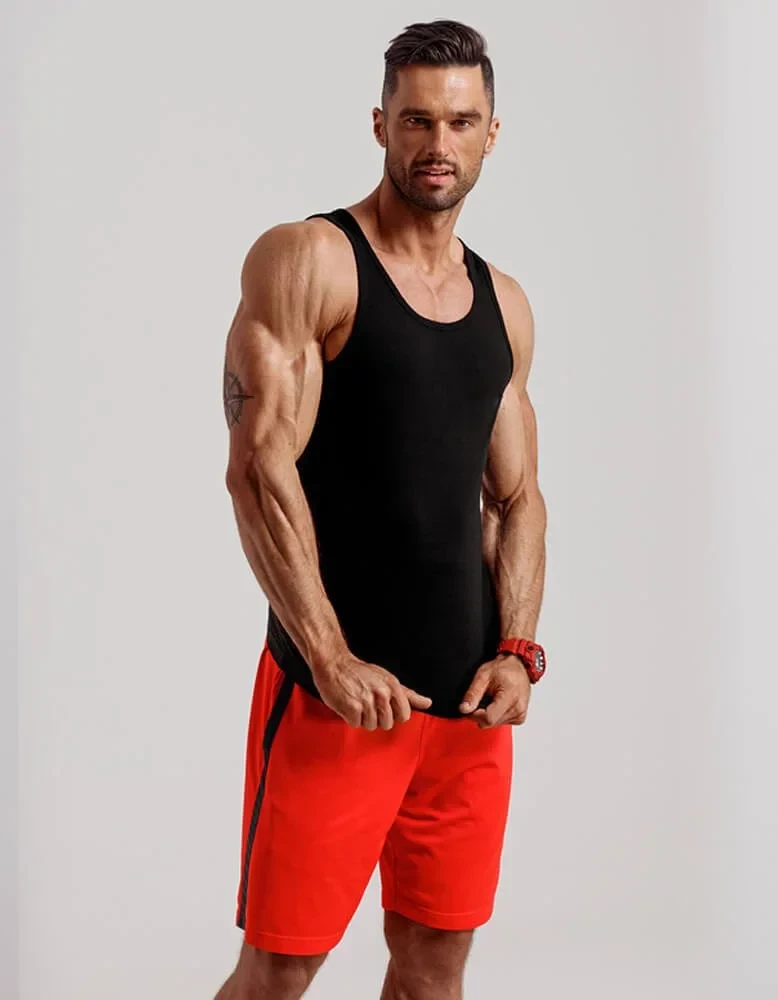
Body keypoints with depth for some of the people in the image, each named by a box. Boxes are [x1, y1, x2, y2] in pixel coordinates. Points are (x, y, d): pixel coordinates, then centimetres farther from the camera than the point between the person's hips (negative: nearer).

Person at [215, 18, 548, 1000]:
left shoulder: (503, 303, 13)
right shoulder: (305, 260, -6)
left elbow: (516, 495, 16)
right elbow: (259, 467, -14)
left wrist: (517, 650, 1)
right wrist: (332, 661, -18)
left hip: (468, 692, 6)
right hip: (333, 686, -5)